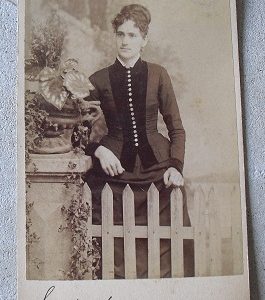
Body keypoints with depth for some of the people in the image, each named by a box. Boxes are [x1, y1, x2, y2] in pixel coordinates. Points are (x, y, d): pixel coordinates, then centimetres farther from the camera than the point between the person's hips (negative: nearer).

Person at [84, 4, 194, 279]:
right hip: (115, 169, 0)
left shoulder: (158, 75, 8)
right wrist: (99, 150, -9)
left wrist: (175, 166, -5)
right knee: (118, 246, -4)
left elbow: (176, 128, 9)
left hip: (157, 167, 0)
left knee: (169, 241, -3)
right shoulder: (99, 80, 8)